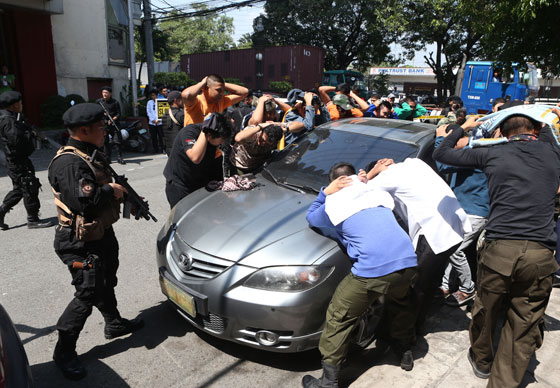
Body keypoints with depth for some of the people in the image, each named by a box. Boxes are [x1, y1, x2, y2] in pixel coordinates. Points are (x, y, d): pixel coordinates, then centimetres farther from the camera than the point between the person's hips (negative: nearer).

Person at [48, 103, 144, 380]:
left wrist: (126, 196, 6)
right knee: (87, 295, -1)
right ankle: (64, 352, 18)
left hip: (102, 233, 10)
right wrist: (111, 191, -20)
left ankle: (114, 324, 44)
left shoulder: (90, 155, 9)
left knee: (106, 283, 24)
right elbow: (83, 203, -35)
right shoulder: (69, 163, -25)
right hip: (81, 244, -10)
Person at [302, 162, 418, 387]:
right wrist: (367, 179, 43)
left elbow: (311, 218, 28)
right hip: (407, 264, 6)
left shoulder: (334, 205, 8)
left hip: (371, 272, -5)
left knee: (338, 319, 12)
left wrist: (325, 193, 24)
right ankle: (405, 352, 51)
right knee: (400, 303, 37)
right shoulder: (376, 193, 19)